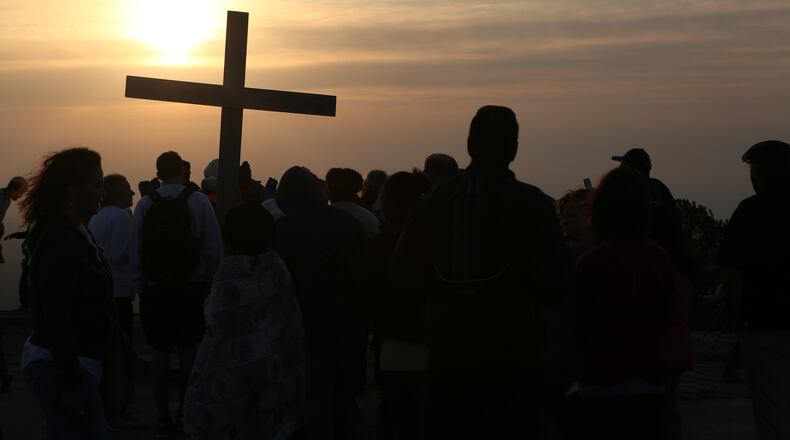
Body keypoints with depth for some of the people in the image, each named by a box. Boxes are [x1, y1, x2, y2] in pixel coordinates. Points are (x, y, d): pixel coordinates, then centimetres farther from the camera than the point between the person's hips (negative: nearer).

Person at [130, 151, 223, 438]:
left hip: (155, 289, 1)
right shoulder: (198, 202, -6)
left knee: (160, 351, 6)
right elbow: (214, 249, -8)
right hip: (191, 288, -1)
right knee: (188, 350, 11)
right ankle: (186, 411, 17)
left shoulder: (145, 205, -1)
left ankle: (163, 417, 9)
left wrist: (140, 287, 4)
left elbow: (135, 252, -3)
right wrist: (210, 283, 2)